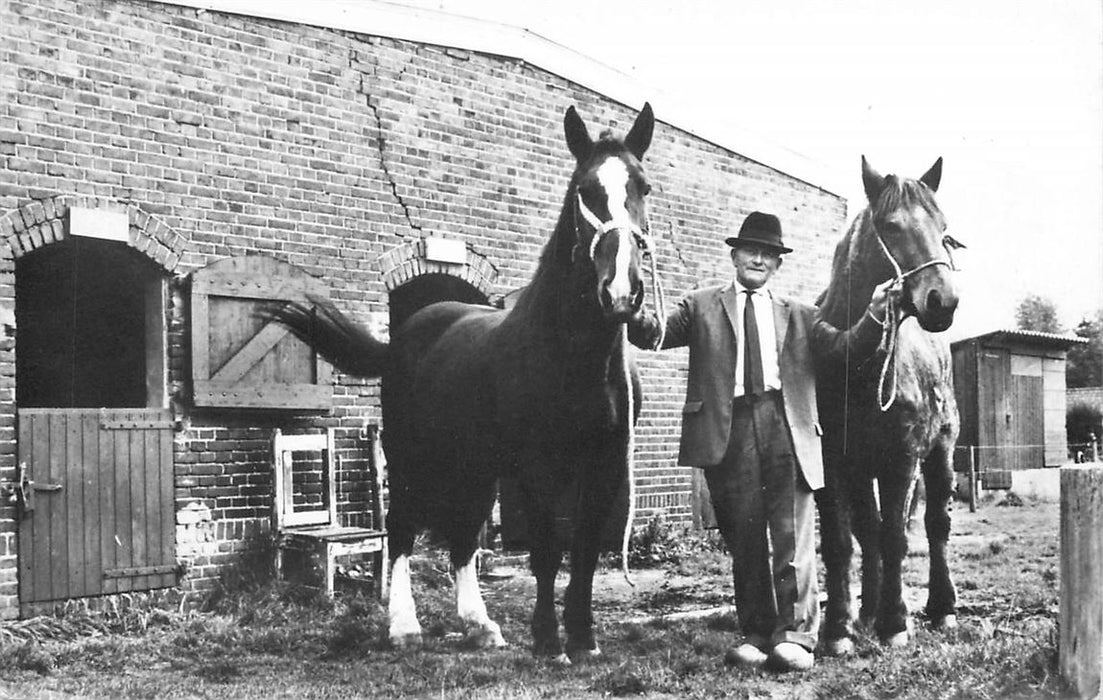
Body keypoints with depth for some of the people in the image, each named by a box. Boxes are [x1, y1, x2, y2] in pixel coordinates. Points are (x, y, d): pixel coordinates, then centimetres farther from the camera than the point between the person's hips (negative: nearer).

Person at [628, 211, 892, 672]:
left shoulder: (798, 316, 20)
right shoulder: (702, 307, 16)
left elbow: (845, 349, 10)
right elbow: (655, 335, 2)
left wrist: (874, 315, -7)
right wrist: (635, 314, -20)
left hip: (787, 429, 1)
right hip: (729, 430, 0)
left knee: (792, 534, -7)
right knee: (744, 536, 3)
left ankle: (794, 636, -7)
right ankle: (755, 635, 9)